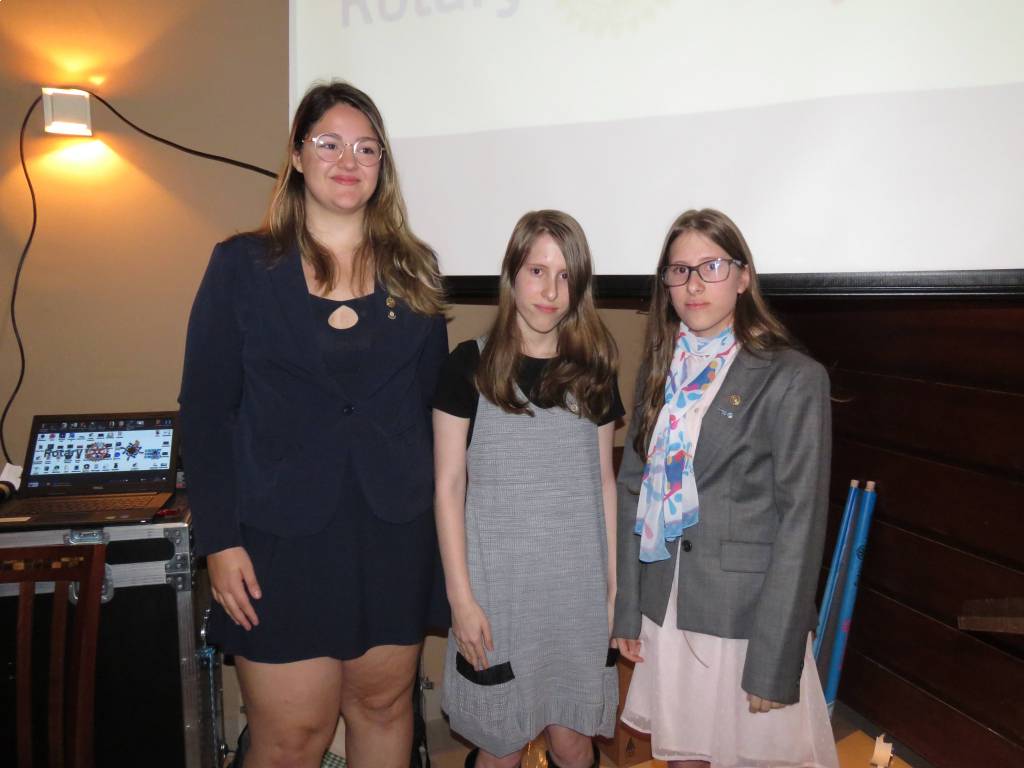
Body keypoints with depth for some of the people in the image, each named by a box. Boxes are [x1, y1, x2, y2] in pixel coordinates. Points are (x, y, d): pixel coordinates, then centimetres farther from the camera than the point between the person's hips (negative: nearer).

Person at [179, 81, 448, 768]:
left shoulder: (415, 270, 6)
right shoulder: (242, 265, -1)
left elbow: (435, 403, 9)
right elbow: (206, 410, -2)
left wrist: (441, 519, 5)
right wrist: (219, 539, -8)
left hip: (395, 536, 3)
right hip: (284, 538, -2)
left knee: (383, 706, 15)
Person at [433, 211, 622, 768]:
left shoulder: (594, 371, 5)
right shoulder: (470, 366, -5)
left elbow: (603, 482, 9)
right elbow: (448, 486, -5)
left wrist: (614, 585, 6)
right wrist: (461, 596, -8)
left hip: (579, 586, 3)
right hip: (499, 586, -2)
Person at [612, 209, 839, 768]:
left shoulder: (794, 379, -10)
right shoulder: (660, 368, 6)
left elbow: (800, 521, -12)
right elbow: (633, 488, 6)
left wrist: (773, 664, -14)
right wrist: (626, 611, 4)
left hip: (747, 616, -4)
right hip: (666, 611, 5)